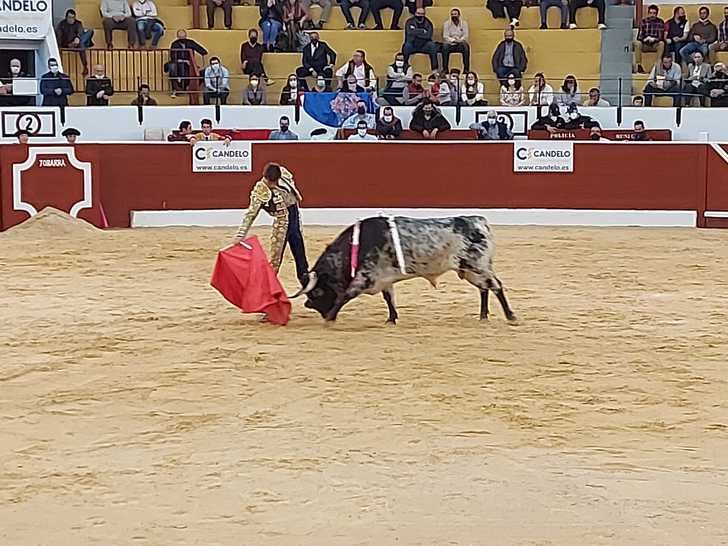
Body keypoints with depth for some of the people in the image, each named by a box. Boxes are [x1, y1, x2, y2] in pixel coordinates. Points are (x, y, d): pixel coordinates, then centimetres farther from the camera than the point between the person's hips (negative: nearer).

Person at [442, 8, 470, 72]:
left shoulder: (464, 23, 6)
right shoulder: (447, 24, 4)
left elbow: (466, 36, -2)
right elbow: (445, 36, -5)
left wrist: (460, 40, -22)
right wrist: (453, 40, -22)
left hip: (460, 44, 0)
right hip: (450, 44, 0)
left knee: (466, 46, -33)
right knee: (445, 46, -34)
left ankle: (466, 69, -30)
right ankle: (445, 68, -30)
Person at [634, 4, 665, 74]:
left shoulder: (660, 22, -2)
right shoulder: (643, 21, -2)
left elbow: (661, 37, -8)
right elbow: (639, 36, -6)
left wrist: (654, 39, -27)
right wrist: (645, 39, -27)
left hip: (655, 44, 0)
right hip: (644, 44, 0)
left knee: (661, 43, -31)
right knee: (637, 43, -30)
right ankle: (638, 66, -29)